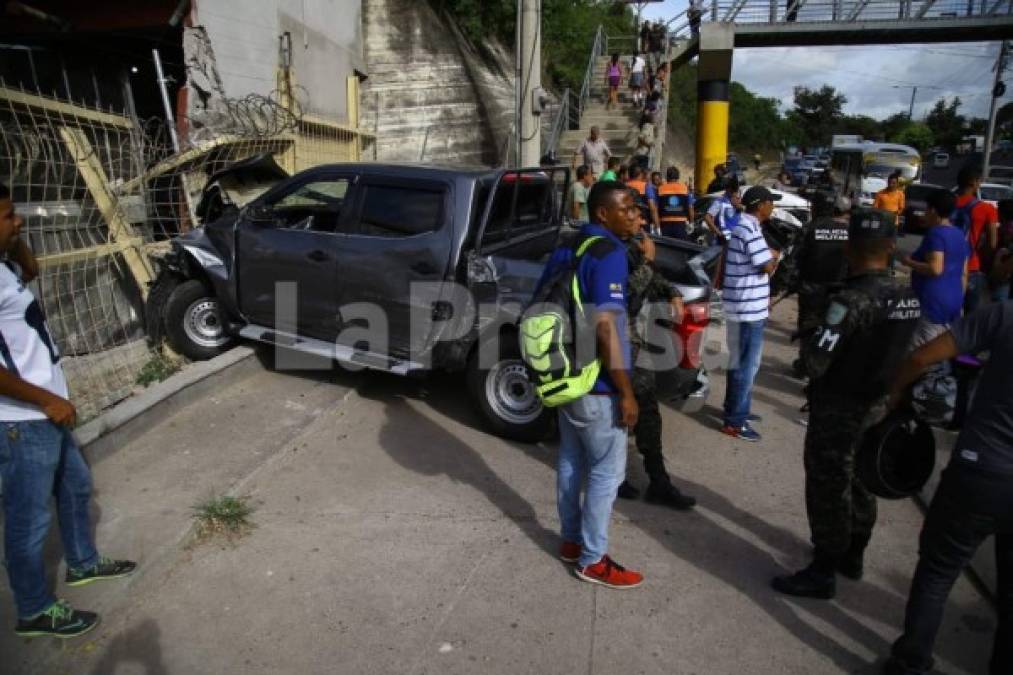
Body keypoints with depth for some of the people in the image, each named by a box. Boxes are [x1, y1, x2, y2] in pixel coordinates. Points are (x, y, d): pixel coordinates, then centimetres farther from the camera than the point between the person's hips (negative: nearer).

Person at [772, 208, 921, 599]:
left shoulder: (851, 300, -24)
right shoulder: (907, 299, 0)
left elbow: (817, 362, -24)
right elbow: (894, 352, 6)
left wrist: (816, 371, -3)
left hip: (838, 408, -8)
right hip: (875, 404, 8)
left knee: (827, 488, 4)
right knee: (856, 481, 23)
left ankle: (823, 574, 16)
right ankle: (852, 555, 40)